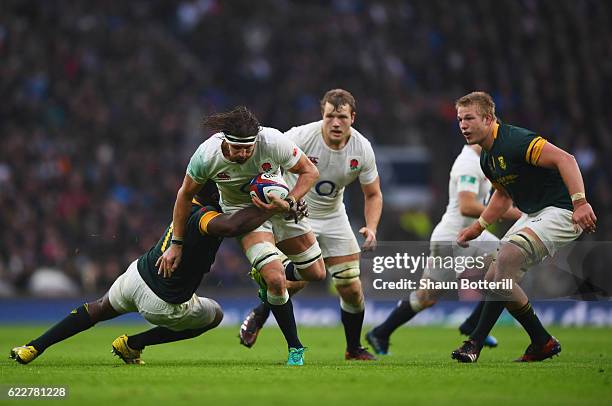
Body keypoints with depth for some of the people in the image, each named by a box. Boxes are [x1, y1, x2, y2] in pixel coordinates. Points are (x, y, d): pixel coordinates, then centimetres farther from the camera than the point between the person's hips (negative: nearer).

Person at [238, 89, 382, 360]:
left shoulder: (362, 149, -12)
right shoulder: (302, 137, -25)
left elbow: (373, 195, 1)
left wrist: (371, 228, -15)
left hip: (333, 218, 4)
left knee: (352, 289, -3)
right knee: (296, 279, -21)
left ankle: (354, 349, 19)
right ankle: (257, 318, 10)